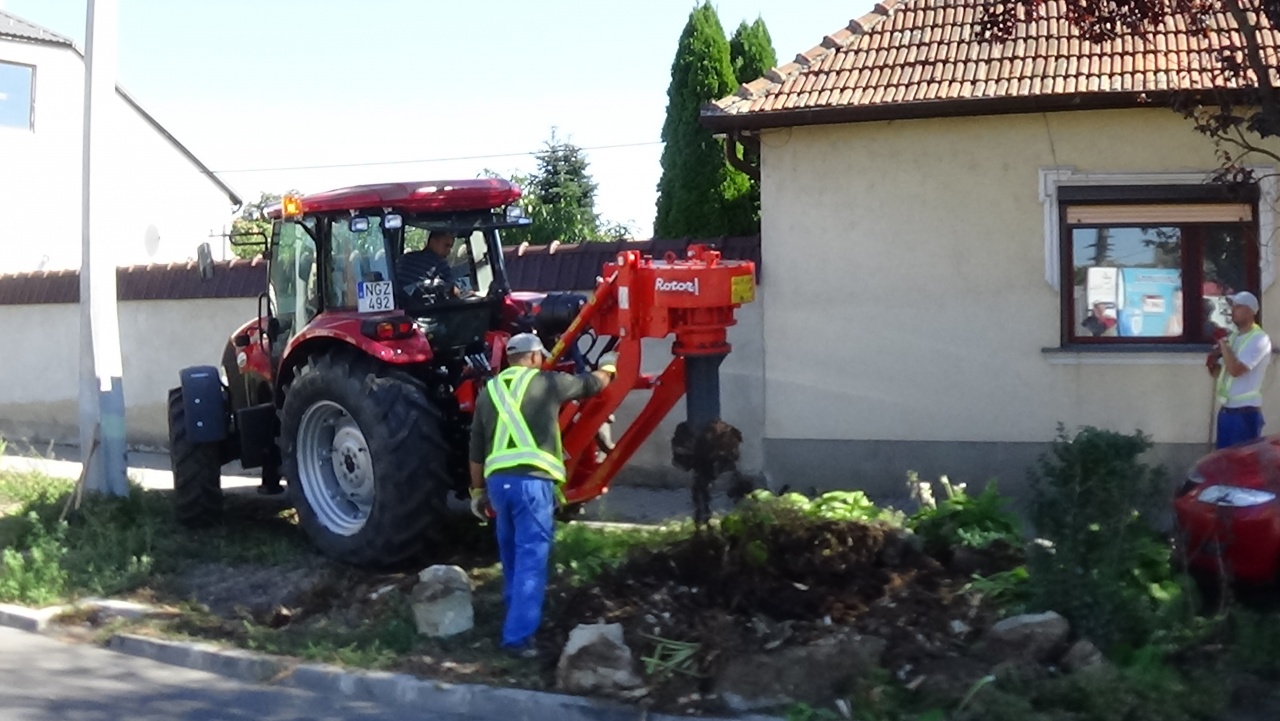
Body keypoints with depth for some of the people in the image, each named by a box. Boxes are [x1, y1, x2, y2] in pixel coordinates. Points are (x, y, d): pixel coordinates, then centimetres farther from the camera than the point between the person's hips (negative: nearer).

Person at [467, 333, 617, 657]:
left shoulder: (489, 390, 16)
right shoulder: (546, 382, 3)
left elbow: (476, 449, 18)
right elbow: (591, 384, 19)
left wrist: (478, 490, 26)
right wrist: (608, 367, 40)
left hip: (497, 480, 6)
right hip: (532, 479, -6)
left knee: (511, 554, 21)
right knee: (531, 557, -5)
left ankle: (516, 615, 35)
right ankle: (518, 635, -11)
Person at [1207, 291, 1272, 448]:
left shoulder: (1259, 339, -12)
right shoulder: (1233, 337, 13)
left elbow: (1236, 370, -24)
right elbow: (1218, 373, 20)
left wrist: (1223, 345, -10)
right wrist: (1212, 363, -3)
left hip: (1245, 412, -8)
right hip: (1225, 410, 8)